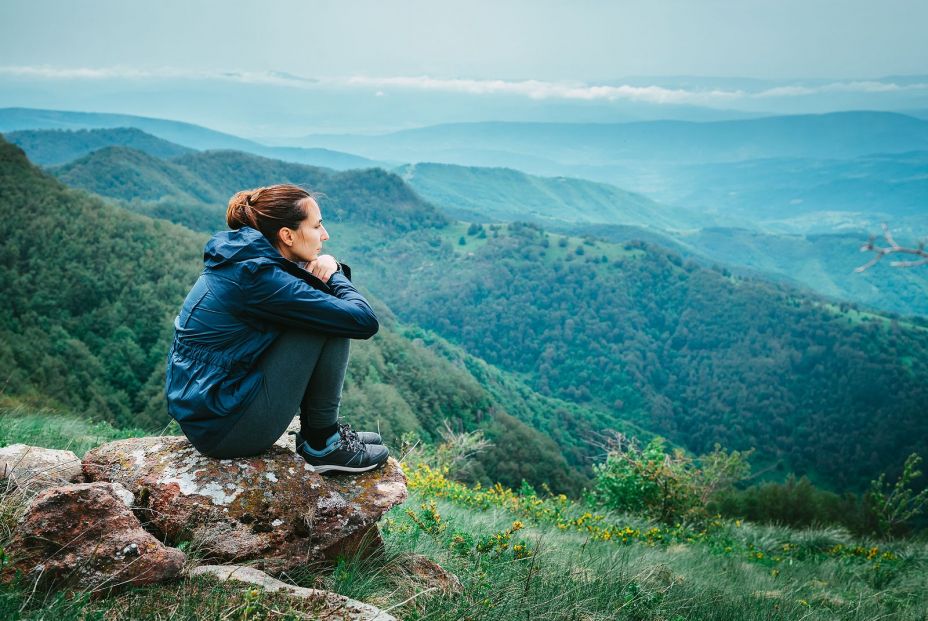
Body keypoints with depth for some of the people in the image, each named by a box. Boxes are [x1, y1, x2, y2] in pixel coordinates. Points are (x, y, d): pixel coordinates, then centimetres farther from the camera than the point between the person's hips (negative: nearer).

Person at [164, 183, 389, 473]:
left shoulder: (242, 257, 6)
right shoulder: (259, 277, -21)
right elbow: (364, 321, -22)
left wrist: (329, 265, -3)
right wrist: (335, 274, -3)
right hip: (226, 428, -10)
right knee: (329, 322, -13)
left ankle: (314, 431, 17)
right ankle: (323, 443, 1)